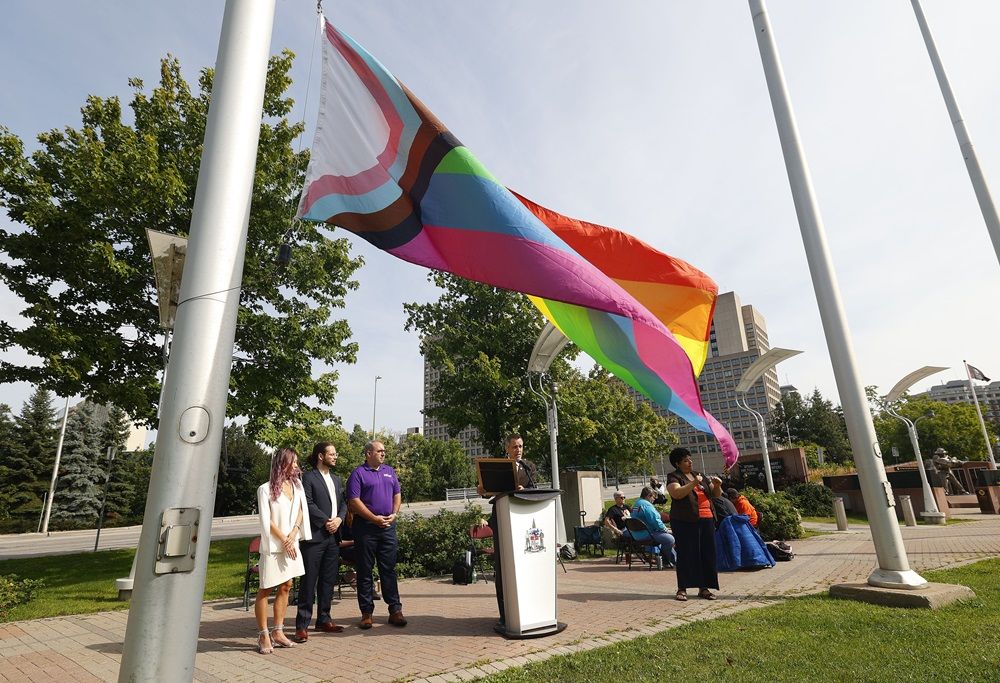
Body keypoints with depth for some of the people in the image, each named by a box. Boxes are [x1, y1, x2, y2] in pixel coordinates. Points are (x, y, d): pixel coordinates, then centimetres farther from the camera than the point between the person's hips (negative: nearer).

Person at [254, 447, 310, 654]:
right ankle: (263, 635, 11)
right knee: (266, 590, 2)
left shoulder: (296, 485, 5)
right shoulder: (266, 489, -9)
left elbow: (300, 512, 4)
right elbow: (266, 521, -10)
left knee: (285, 587, 10)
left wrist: (292, 536, -9)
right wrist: (284, 541, -10)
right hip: (273, 546, -5)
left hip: (291, 544, 6)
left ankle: (278, 632, 20)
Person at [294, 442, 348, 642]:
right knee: (309, 581, -1)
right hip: (315, 536, -7)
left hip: (333, 536, 7)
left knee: (328, 580, 13)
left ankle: (324, 619, 24)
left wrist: (339, 519, -3)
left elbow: (343, 502, 15)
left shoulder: (336, 479, 17)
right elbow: (308, 504, -13)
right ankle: (302, 624, 8)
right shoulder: (308, 478, -5)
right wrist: (326, 521, -14)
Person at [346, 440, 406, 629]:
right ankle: (367, 612, 15)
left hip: (388, 527, 4)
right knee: (365, 571, 5)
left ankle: (395, 610, 13)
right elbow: (354, 501, -11)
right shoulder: (358, 473, -4)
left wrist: (394, 514, -1)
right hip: (365, 528, -4)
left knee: (389, 569, 8)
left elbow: (397, 494, 16)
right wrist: (375, 518, -13)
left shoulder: (389, 471, 13)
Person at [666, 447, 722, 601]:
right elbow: (677, 493, -19)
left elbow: (716, 494, 20)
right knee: (686, 554, -3)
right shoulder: (674, 477, 0)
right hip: (684, 522, -6)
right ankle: (682, 589, 4)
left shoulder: (699, 475, 17)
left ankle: (704, 588, 16)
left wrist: (717, 485, -1)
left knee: (707, 554, 5)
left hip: (706, 520, 6)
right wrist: (694, 483, -22)